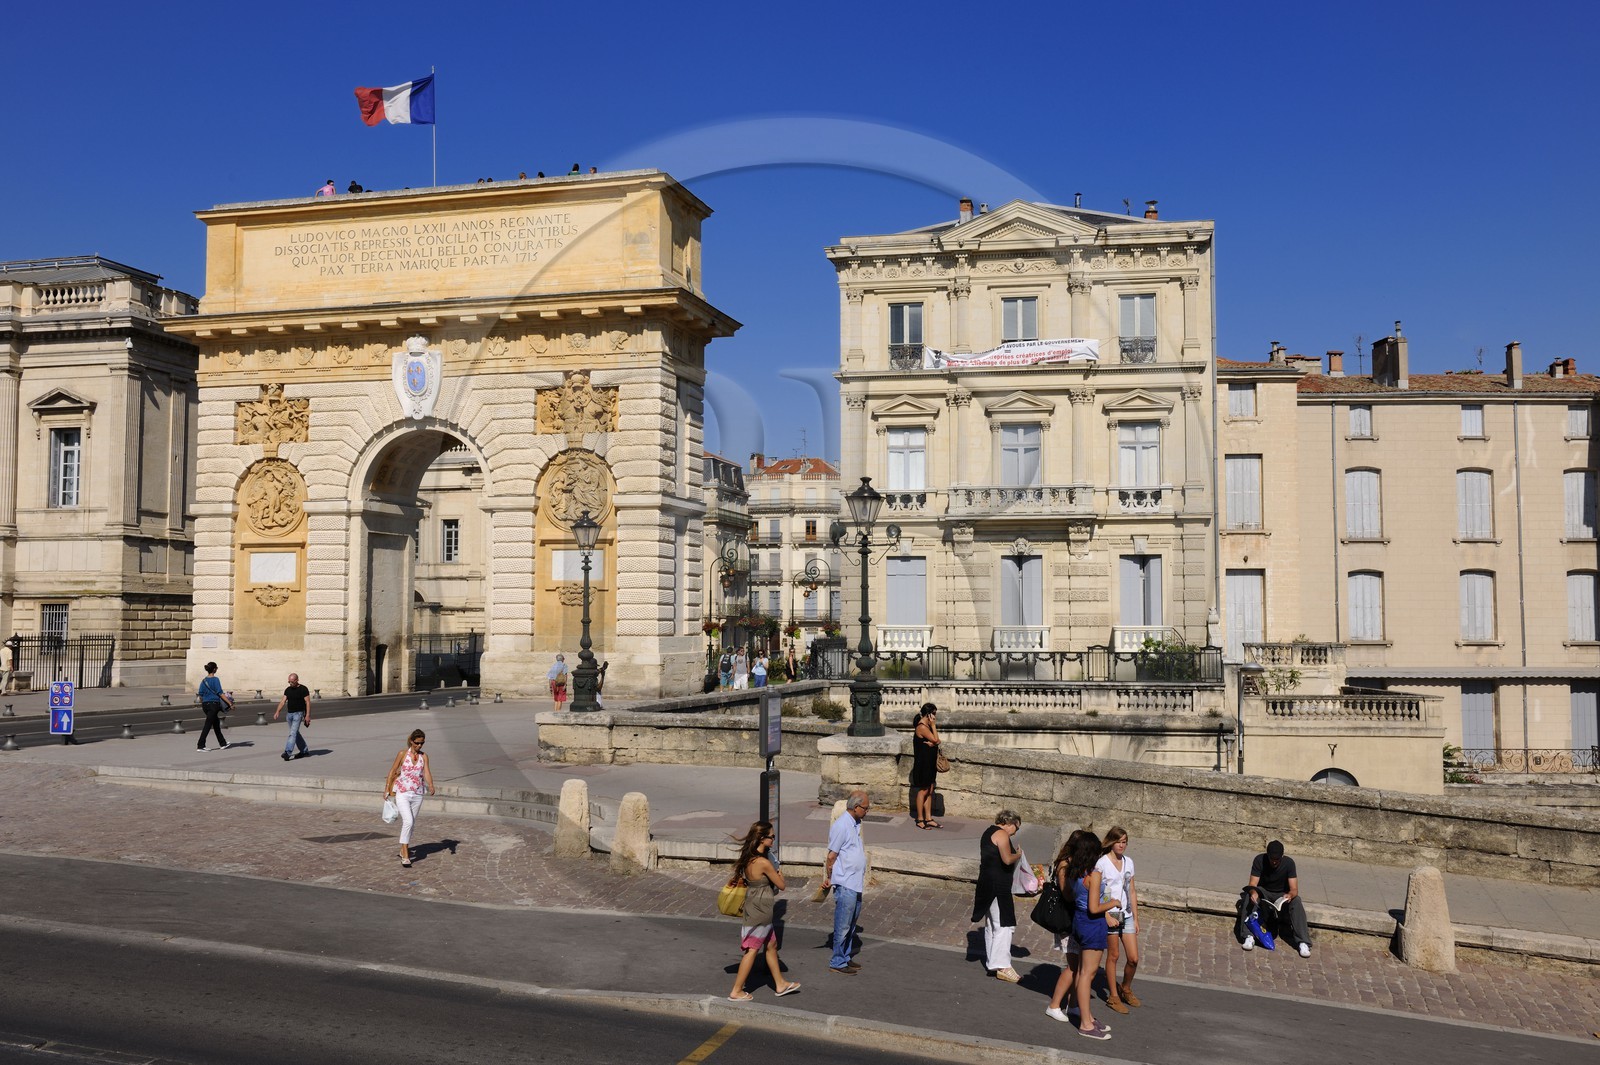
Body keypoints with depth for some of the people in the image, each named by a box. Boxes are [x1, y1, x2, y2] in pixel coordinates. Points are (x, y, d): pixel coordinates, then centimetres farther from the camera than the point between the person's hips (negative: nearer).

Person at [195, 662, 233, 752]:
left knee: (216, 724, 16)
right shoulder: (215, 680, -11)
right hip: (214, 704, -7)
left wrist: (202, 704, 25)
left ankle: (223, 744, 23)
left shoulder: (204, 681, 8)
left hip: (205, 704, 7)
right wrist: (230, 703, -14)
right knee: (208, 725, -4)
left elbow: (201, 695, 10)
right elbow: (220, 693, -15)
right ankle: (200, 745, -5)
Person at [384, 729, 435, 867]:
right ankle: (405, 855, -15)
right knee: (408, 821, -18)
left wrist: (430, 786, -26)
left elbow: (427, 772, -8)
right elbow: (392, 771, 3)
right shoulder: (402, 754, -3)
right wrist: (386, 789, 1)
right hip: (402, 793, -3)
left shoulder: (424, 757, 3)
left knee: (411, 824, 13)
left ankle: (403, 850, 31)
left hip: (417, 795, 3)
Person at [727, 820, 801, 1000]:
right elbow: (781, 885, -15)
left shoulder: (748, 858, -1)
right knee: (752, 950, 2)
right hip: (760, 912, -9)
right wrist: (779, 874, 6)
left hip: (754, 908, 9)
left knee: (771, 945, 19)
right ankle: (736, 991, 10)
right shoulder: (764, 863, -26)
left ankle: (780, 985, 31)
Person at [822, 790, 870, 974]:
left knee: (851, 924, 18)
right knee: (843, 926, 0)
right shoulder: (841, 826, -18)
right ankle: (838, 962, 9)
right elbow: (831, 856, -14)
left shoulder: (855, 824, 11)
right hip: (845, 884, -9)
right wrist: (828, 878, -6)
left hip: (855, 884, 9)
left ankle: (846, 957, 29)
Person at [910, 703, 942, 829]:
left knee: (929, 791, 12)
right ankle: (920, 820, 7)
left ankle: (929, 819, 18)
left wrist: (932, 743, -16)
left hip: (930, 763, 9)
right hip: (922, 763, -9)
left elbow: (936, 742, 6)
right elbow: (935, 740, -20)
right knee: (923, 791, -1)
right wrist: (933, 725, -13)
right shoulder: (922, 727, -18)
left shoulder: (927, 726, 12)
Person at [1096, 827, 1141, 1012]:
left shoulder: (1128, 862, 10)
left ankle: (1126, 989, 28)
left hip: (1126, 915, 5)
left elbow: (1132, 891, 14)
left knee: (1133, 958, 3)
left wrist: (1135, 918, 13)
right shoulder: (1102, 863, -8)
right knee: (1113, 956, 4)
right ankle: (1113, 996, 17)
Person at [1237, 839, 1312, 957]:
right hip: (1262, 892, 0)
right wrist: (1253, 892, -48)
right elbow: (1252, 884, -23)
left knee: (1296, 902, -31)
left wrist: (1290, 895, -47)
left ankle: (1303, 942, -33)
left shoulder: (1289, 863, -19)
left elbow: (1294, 889, -22)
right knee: (1249, 897, -33)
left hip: (1282, 895, 0)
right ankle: (1248, 937, -36)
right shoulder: (1260, 860, -19)